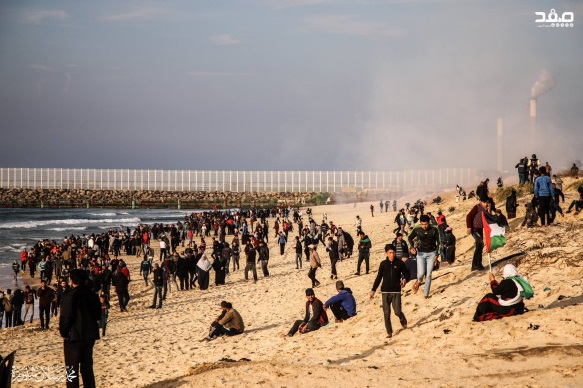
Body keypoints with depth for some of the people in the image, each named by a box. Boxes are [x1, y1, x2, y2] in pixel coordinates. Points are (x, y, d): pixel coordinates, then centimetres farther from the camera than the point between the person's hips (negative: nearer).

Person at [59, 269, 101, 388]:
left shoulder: (70, 296, -16)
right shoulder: (93, 295, 4)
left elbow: (65, 318, -17)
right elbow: (98, 315, 13)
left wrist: (64, 333, -3)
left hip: (74, 337, -6)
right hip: (90, 336, 6)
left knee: (72, 369, 0)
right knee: (87, 366, 16)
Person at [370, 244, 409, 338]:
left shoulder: (400, 263, -1)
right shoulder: (383, 264, 3)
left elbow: (407, 273, 10)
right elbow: (378, 278, 11)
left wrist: (404, 279, -13)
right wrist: (373, 290, 10)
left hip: (396, 291, -2)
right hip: (385, 292, 2)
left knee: (397, 312, -10)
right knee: (386, 313, 1)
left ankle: (402, 318, 26)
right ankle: (389, 332, 11)